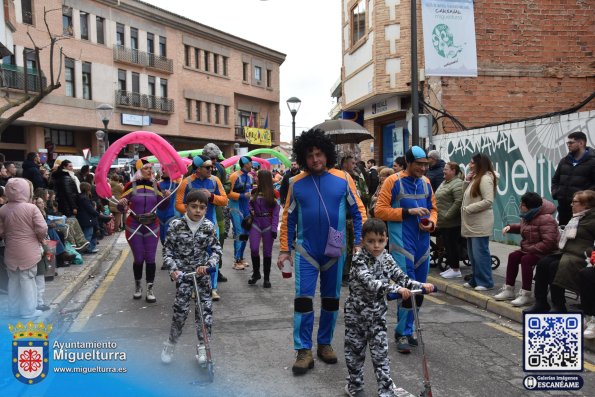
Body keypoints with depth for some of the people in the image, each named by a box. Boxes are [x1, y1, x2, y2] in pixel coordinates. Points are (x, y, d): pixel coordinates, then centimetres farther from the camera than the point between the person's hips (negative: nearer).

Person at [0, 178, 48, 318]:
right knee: (27, 279, 3)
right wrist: (41, 239, 4)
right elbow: (42, 229, -16)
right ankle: (29, 310, 9)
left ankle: (14, 309, 24)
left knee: (13, 280, 15)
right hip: (28, 251, -4)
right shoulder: (31, 208, -15)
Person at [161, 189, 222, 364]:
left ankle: (202, 347, 14)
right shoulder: (176, 225, -9)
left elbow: (216, 250, -3)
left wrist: (207, 265, -19)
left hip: (201, 272, 2)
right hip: (183, 272, -2)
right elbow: (167, 250, -4)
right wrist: (173, 268, -18)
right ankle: (170, 345, 17)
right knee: (181, 310, -6)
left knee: (205, 309, -2)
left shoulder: (209, 226, -6)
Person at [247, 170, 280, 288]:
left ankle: (266, 278, 15)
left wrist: (274, 228, -13)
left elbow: (276, 212, -7)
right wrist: (251, 211, -2)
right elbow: (250, 204, 21)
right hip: (256, 224, 3)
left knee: (267, 252, 3)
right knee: (254, 249, -8)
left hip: (268, 225, -3)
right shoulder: (254, 191, 8)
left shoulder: (273, 194, -5)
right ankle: (256, 273, 13)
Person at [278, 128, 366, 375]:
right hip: (306, 251, 0)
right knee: (303, 299, -3)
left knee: (331, 299, 12)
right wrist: (284, 249, 4)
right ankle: (304, 351, 6)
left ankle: (325, 344, 28)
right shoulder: (296, 183, -1)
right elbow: (289, 218, 5)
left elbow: (359, 212, -1)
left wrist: (359, 243, -8)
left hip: (335, 251, 1)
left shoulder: (343, 179, -5)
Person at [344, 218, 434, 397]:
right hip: (356, 313, -3)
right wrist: (396, 289, -44)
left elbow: (402, 278, -1)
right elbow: (370, 283, -34)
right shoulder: (359, 260, -20)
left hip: (377, 313, 3)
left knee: (380, 352, 4)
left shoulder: (386, 259, -2)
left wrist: (421, 285, -17)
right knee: (355, 349, 11)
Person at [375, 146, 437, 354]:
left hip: (422, 242, 6)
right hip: (402, 242, -6)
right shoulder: (393, 181, -6)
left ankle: (406, 330, 25)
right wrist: (408, 212, -18)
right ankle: (403, 333, 5)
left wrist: (432, 223, -2)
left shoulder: (426, 182, 11)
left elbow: (433, 208, 20)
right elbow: (380, 210, -10)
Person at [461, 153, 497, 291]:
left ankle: (485, 282, 3)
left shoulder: (485, 179, -12)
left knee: (480, 253, -6)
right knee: (472, 254, 14)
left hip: (480, 224, -10)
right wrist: (467, 181, 9)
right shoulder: (475, 178, 18)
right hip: (472, 224, 10)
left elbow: (488, 201, -20)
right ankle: (475, 280, 23)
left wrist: (468, 208, -18)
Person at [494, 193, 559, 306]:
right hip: (529, 250, 10)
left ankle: (526, 294, -20)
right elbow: (522, 227, 28)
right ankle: (509, 290, 9)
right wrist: (510, 227, 9)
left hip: (546, 252, -10)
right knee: (513, 256, 0)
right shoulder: (528, 216, 4)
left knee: (526, 260, -28)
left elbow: (548, 242, -31)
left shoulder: (545, 220, -25)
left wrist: (530, 249, -27)